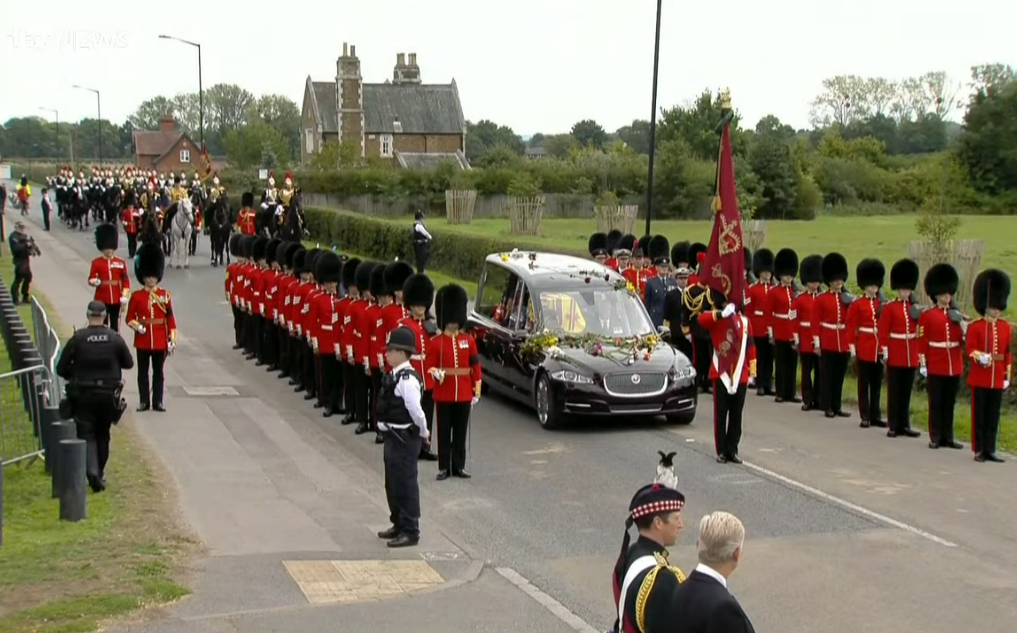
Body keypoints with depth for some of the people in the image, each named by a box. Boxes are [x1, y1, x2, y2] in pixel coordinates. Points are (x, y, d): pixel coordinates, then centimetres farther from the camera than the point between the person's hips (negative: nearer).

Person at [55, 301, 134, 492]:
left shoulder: (77, 339, -9)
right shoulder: (115, 339, -5)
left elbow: (61, 369, -5)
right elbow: (129, 364, 6)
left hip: (83, 395, -2)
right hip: (108, 395, 2)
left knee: (86, 435, 2)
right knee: (102, 435, 18)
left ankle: (92, 472, -18)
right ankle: (100, 473, 26)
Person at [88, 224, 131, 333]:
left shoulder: (121, 263, 3)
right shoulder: (96, 262, 0)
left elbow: (126, 280, 3)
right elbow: (91, 279, 1)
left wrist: (124, 296, -6)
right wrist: (95, 282, -22)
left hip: (116, 300, 1)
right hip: (102, 300, -1)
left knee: (115, 325, 7)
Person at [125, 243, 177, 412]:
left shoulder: (165, 295, 1)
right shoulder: (136, 296, 0)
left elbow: (171, 319, 1)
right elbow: (129, 318, 3)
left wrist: (172, 340, -3)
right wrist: (136, 326, -18)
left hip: (160, 340, 0)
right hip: (143, 340, 0)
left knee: (158, 371, 6)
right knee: (143, 371, 6)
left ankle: (157, 402, 11)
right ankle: (144, 401, 13)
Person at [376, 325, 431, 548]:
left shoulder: (407, 379, -22)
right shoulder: (394, 375, 8)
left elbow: (416, 410, -23)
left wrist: (424, 434, -10)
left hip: (405, 438, -10)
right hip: (394, 437, 10)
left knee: (405, 484, -2)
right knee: (393, 483, 19)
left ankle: (410, 532, 7)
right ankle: (399, 524, 32)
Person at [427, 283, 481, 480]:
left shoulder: (468, 340, 5)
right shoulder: (436, 342, -2)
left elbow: (475, 366, 7)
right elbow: (429, 366, -2)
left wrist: (477, 390, 4)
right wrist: (435, 373, -24)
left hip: (464, 394, 2)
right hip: (444, 395, -2)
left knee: (461, 432, 8)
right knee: (444, 432, 3)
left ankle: (459, 466, 16)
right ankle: (444, 467, 9)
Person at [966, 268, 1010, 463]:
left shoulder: (1006, 327, 9)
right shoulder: (975, 327, -4)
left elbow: (1008, 353, 11)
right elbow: (970, 349, -7)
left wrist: (1008, 374, 9)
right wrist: (979, 356, -27)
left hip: (997, 379, 4)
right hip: (980, 377, -4)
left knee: (993, 417, 8)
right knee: (979, 415, 2)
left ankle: (990, 450, 14)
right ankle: (979, 450, 8)